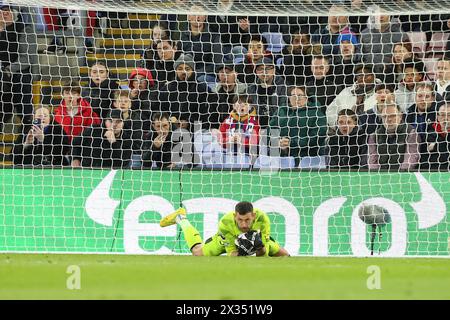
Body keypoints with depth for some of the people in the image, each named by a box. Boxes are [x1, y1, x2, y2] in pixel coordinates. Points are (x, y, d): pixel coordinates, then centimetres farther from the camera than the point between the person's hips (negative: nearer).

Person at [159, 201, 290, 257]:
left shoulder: (262, 218, -45)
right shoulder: (226, 223, -44)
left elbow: (263, 256, -38)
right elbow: (231, 252, -35)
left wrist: (261, 248, -60)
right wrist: (238, 254, -58)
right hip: (229, 238, -2)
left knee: (284, 255, 4)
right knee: (197, 253, 11)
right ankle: (181, 219, 38)